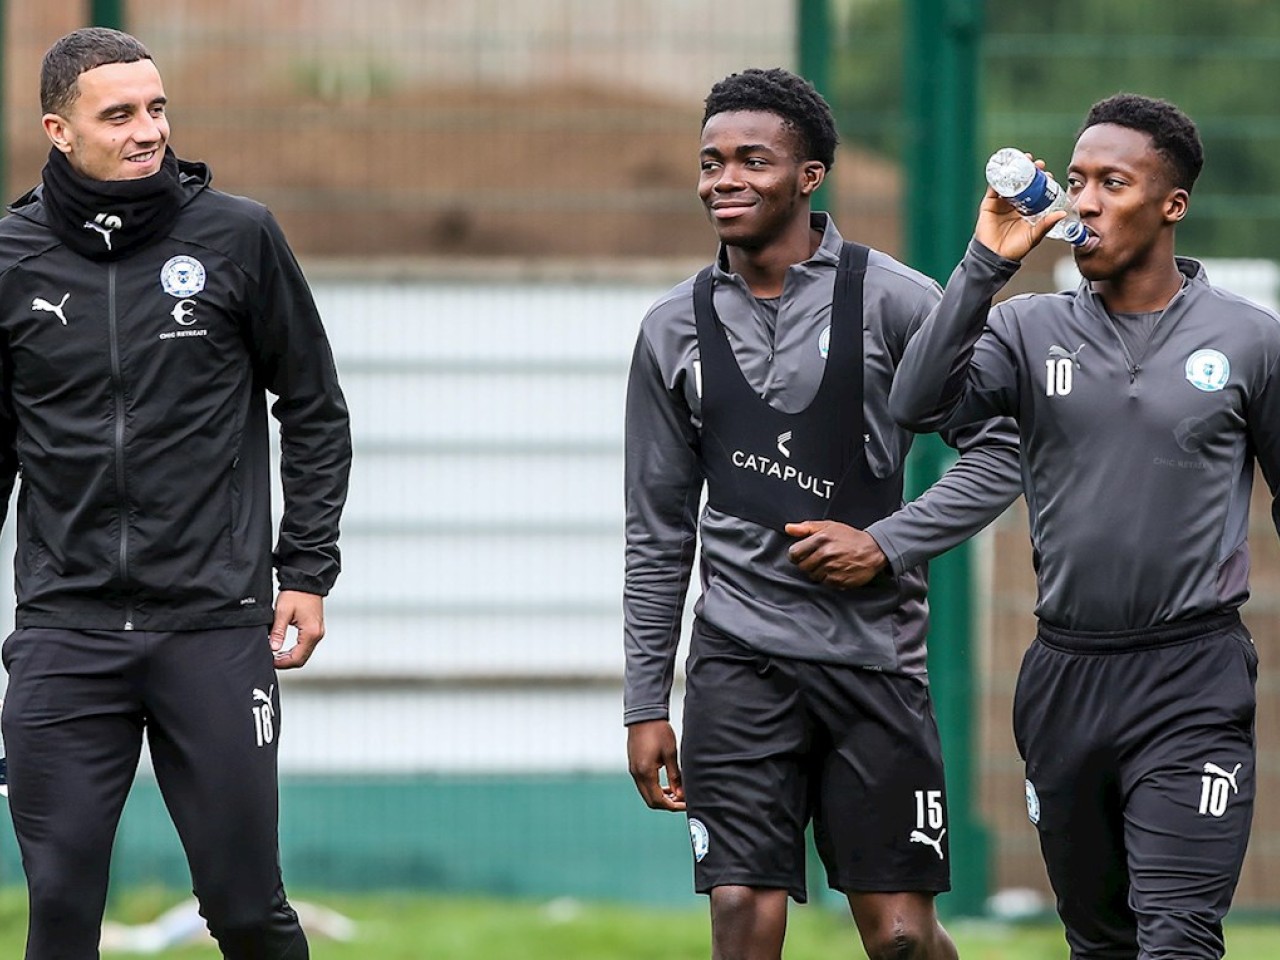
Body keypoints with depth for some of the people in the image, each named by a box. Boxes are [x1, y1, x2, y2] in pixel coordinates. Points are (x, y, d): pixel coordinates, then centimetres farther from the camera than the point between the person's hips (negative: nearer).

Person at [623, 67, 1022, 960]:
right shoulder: (676, 327, 7)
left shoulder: (892, 300, -2)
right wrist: (646, 705, 9)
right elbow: (658, 532, 12)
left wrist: (886, 544, -11)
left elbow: (1000, 452, 0)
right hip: (740, 660, 2)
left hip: (874, 652, -2)